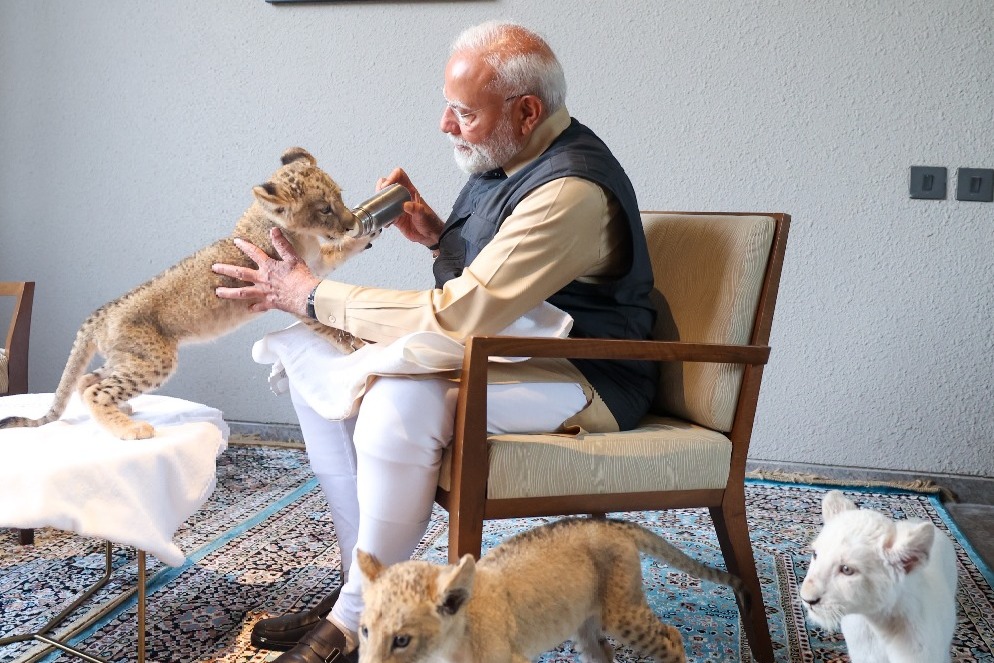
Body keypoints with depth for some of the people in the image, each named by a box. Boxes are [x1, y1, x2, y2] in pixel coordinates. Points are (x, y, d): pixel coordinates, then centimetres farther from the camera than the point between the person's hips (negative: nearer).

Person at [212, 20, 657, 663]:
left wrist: (310, 293, -20)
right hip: (501, 346, 10)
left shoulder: (572, 190, -25)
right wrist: (438, 235, 1)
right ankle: (362, 581, 1)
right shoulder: (508, 156, 7)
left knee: (401, 403, -35)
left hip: (580, 378, -10)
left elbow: (456, 316, -29)